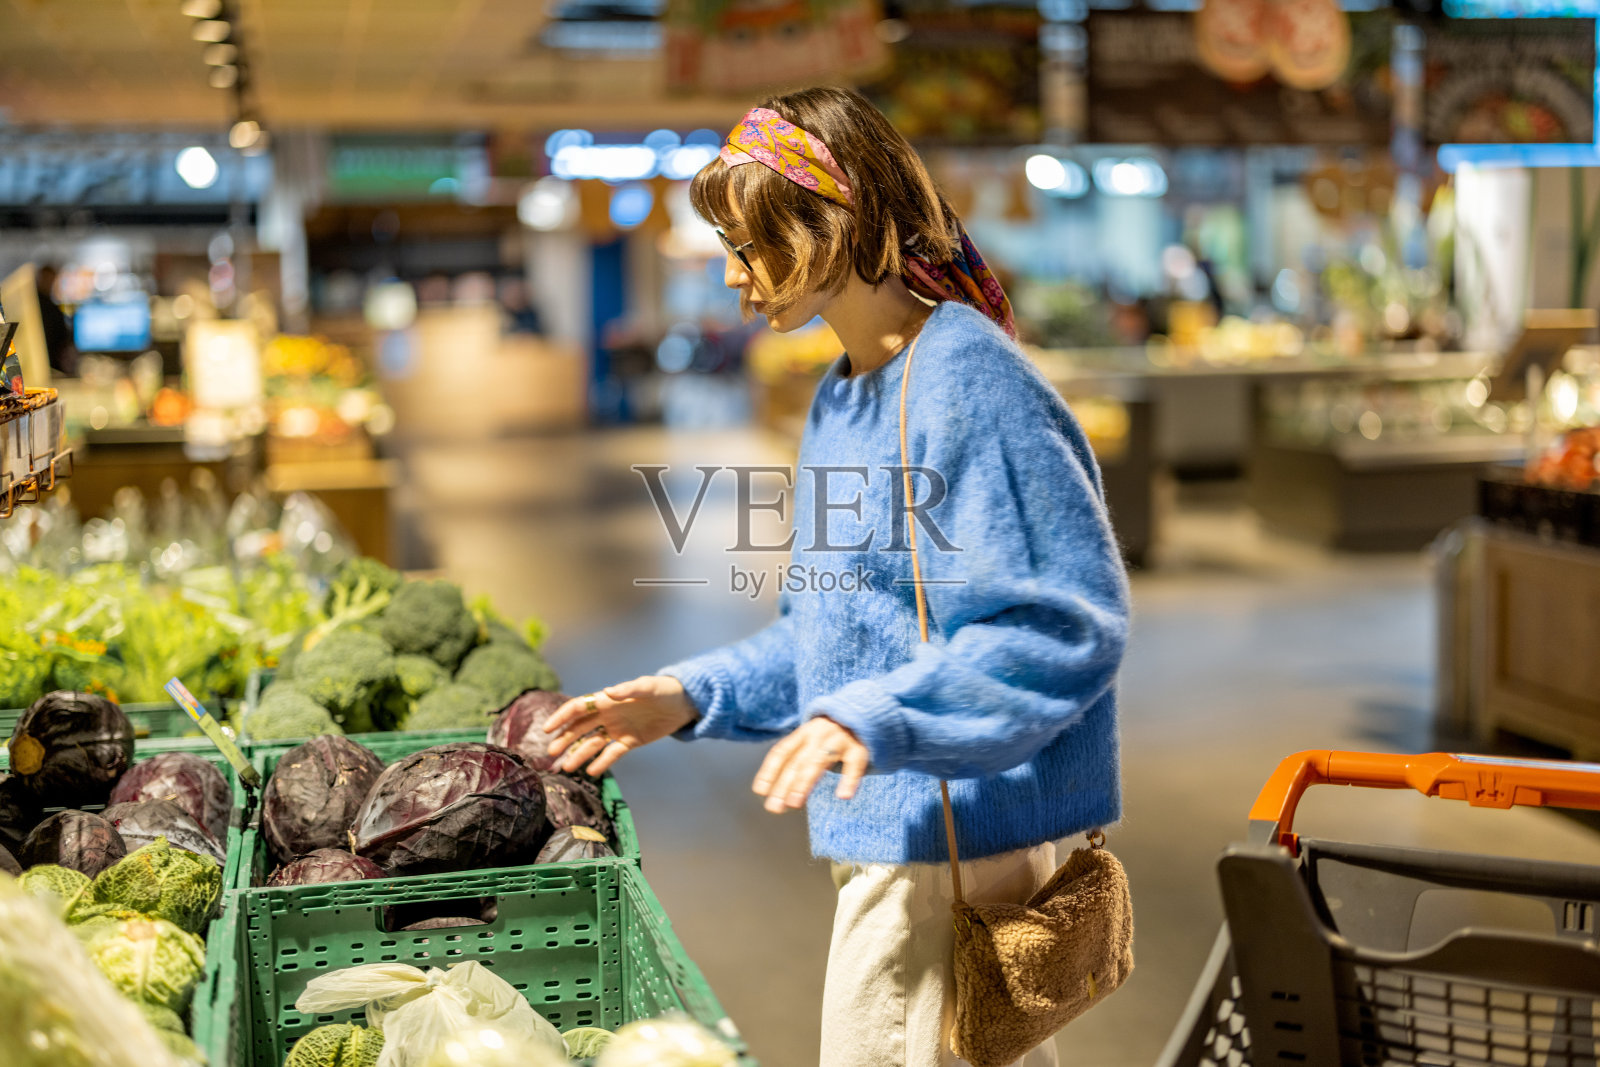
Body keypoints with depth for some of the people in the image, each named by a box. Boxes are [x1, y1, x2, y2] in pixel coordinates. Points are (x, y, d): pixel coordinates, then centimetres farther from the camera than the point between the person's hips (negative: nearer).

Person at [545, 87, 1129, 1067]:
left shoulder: (968, 384, -18)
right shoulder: (842, 400, 13)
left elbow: (1068, 623, -23)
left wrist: (878, 717, -30)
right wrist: (696, 695, 10)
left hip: (955, 837, -9)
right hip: (894, 833, 9)